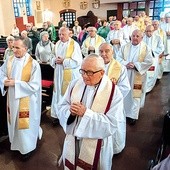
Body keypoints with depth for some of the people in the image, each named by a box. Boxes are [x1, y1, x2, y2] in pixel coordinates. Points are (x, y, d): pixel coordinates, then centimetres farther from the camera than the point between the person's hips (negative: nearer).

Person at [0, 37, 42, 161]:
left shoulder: (33, 64, -19)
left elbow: (34, 86, -22)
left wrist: (15, 83, -22)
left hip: (26, 102, -6)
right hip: (12, 99, 6)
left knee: (25, 124, 10)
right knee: (15, 122, 22)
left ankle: (28, 148, 33)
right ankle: (16, 143, 47)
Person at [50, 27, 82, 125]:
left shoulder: (74, 45, -9)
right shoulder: (57, 44, 9)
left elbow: (77, 61, -16)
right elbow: (53, 57, 16)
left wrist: (63, 61, -18)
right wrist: (55, 60, -8)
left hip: (70, 75, -5)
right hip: (59, 74, 6)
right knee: (58, 93, 11)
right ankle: (57, 114, 25)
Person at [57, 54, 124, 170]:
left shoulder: (114, 93, -19)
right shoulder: (75, 84, -5)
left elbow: (112, 124, -22)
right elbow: (62, 107, 1)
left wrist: (86, 113, -28)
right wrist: (70, 111, -22)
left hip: (96, 144, -4)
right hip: (72, 139, 4)